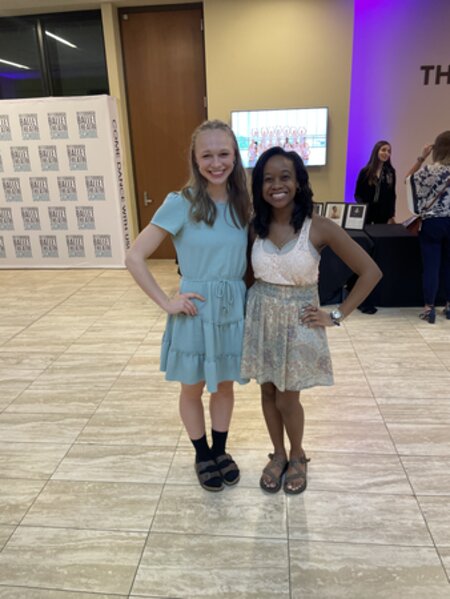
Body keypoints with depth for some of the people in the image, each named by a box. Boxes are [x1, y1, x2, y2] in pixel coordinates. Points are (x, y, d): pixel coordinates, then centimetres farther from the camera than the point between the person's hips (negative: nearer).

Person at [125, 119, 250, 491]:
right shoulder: (180, 204, -14)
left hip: (234, 309, 4)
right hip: (196, 311, -3)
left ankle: (221, 450, 41)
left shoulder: (243, 204, 0)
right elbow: (135, 258, -13)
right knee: (193, 389, 15)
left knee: (224, 385, 19)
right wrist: (166, 302, -15)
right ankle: (202, 455, 39)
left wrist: (251, 297, -1)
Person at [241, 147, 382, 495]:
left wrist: (336, 316, -10)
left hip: (297, 322, -3)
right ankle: (278, 454, 40)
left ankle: (297, 456, 39)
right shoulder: (256, 226, -5)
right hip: (261, 318, 3)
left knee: (287, 400, 8)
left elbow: (371, 272, -11)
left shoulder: (320, 227, -15)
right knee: (268, 393, 15)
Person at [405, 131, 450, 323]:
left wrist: (421, 157, 6)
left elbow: (408, 178, 8)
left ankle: (429, 309, 5)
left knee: (431, 266, 2)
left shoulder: (428, 170, -9)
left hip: (431, 223, -2)